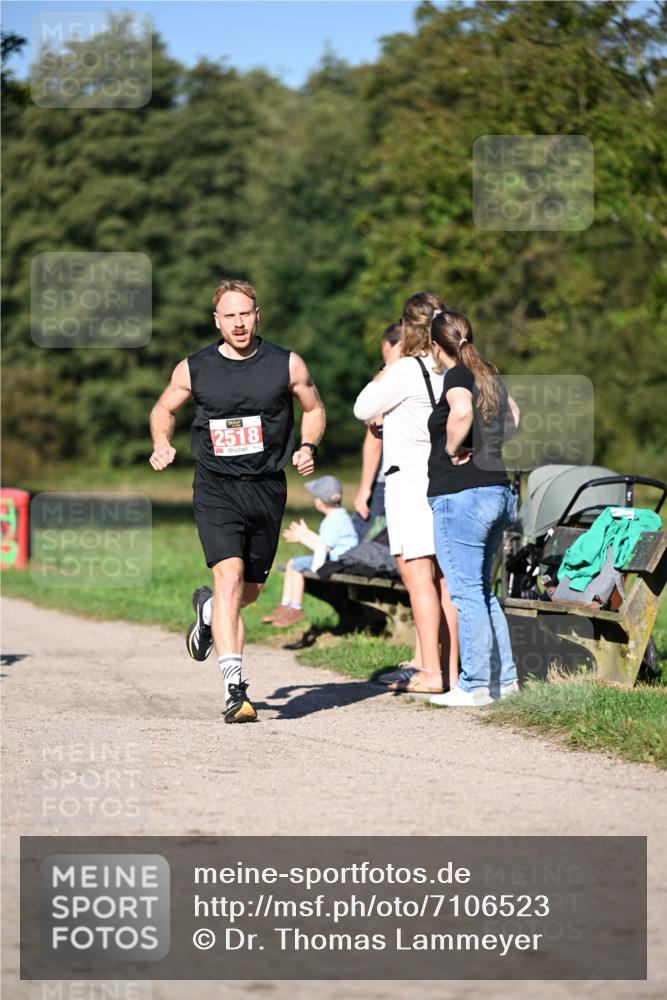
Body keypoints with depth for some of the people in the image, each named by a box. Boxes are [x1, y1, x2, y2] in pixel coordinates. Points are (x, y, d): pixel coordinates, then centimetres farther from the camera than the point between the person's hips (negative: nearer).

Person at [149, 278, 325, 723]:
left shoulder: (287, 365, 0)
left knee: (249, 590, 13)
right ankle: (235, 687, -23)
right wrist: (162, 444, -3)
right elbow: (164, 409, 17)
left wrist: (309, 448, -3)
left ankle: (208, 609, 50)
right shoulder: (194, 370, 0)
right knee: (230, 577, -21)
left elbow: (314, 408, 15)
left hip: (268, 489, 2)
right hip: (216, 490, -2)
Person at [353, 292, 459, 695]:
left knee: (418, 576, -6)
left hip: (410, 479, -7)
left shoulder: (406, 371, -12)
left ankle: (431, 673, -9)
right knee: (445, 578, 10)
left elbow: (363, 409, 0)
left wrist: (390, 365, 5)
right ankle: (451, 670, 12)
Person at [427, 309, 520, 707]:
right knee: (482, 590, 18)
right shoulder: (489, 376, 14)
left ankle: (475, 685, -1)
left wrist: (453, 449, -16)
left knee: (467, 592, -3)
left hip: (461, 494, -8)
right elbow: (513, 416, 33)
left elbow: (462, 410, -32)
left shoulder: (457, 376, -10)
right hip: (498, 491, 8)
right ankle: (504, 677, 20)